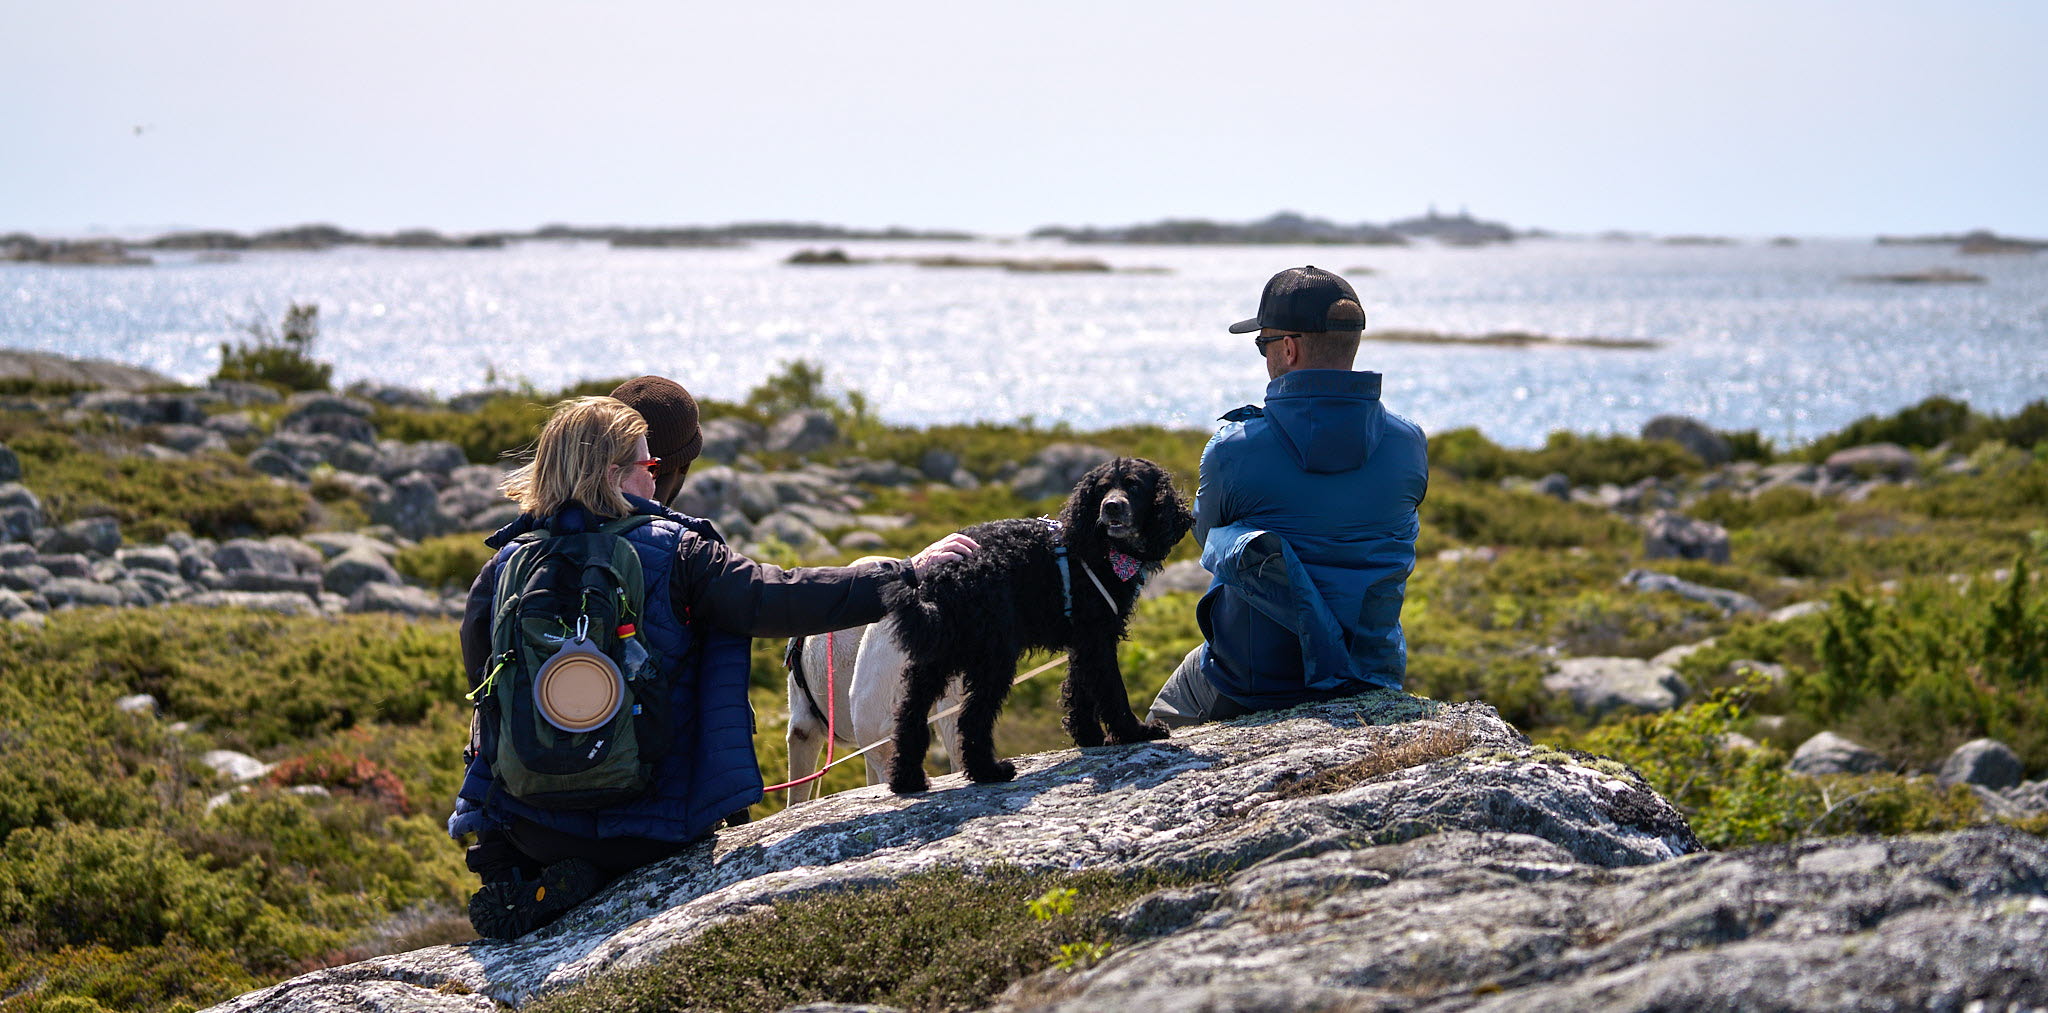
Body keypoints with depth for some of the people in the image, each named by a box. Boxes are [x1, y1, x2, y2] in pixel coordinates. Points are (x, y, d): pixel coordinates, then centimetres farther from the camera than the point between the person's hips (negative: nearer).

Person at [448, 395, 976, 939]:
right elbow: (782, 599, -14)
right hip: (647, 827, -2)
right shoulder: (674, 553, -10)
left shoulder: (506, 565, -3)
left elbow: (480, 672, 7)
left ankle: (517, 882, 3)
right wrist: (912, 572, -7)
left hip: (530, 824, 2)